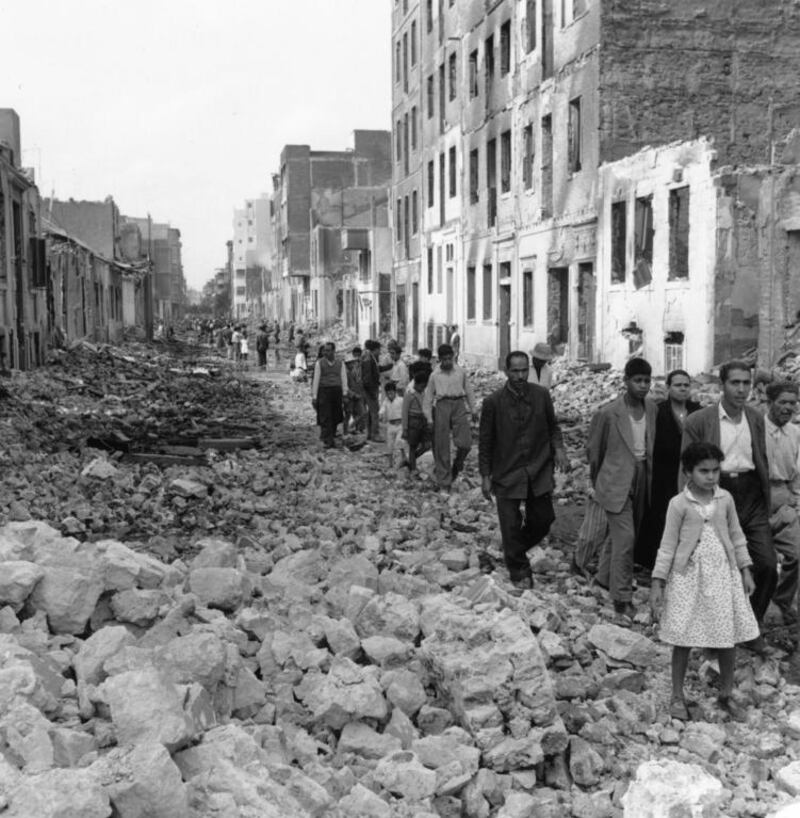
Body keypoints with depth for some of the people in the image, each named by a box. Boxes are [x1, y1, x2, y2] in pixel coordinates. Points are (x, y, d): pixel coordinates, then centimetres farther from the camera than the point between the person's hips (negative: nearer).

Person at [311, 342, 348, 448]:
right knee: (325, 417, -6)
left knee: (335, 417, 3)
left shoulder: (340, 363, 7)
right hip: (323, 391, -2)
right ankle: (327, 440, -5)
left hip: (336, 392, 2)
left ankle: (332, 436, 22)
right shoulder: (319, 363, 2)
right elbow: (316, 380, 1)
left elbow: (344, 380, 6)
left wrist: (344, 395, -3)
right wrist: (314, 396, -3)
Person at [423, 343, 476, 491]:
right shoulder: (435, 375, 9)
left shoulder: (460, 372, 12)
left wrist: (472, 410, 18)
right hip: (442, 405, -1)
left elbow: (469, 391, 19)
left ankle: (457, 465, 19)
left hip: (459, 404, 1)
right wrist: (429, 418, 9)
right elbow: (428, 397, 13)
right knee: (442, 446, -1)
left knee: (465, 443, -12)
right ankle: (443, 481, 7)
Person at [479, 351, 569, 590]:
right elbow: (485, 442, -2)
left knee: (543, 520, 9)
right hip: (507, 474, -3)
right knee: (511, 527, 1)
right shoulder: (493, 402, -9)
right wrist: (485, 476, -1)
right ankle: (519, 572, 20)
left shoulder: (542, 395, -2)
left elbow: (552, 426, 12)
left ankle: (516, 552, 37)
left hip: (539, 471, 3)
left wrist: (558, 448, -6)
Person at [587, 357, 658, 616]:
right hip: (616, 483, -6)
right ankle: (621, 597, 0)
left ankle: (605, 577, 39)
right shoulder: (608, 413, -16)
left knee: (619, 534, 19)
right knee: (625, 538, -10)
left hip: (641, 479, 6)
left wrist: (649, 473, 16)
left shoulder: (651, 407, 1)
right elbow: (593, 449, -2)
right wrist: (597, 481, 10)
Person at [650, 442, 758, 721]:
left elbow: (736, 535, 12)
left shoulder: (725, 499, 2)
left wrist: (745, 569, 8)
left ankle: (726, 694, 25)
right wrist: (658, 582, -8)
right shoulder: (679, 504, -8)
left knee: (728, 636, 6)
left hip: (723, 573, 3)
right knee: (684, 639, 3)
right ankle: (677, 696, 18)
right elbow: (668, 544, -5)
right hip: (688, 575, -3)